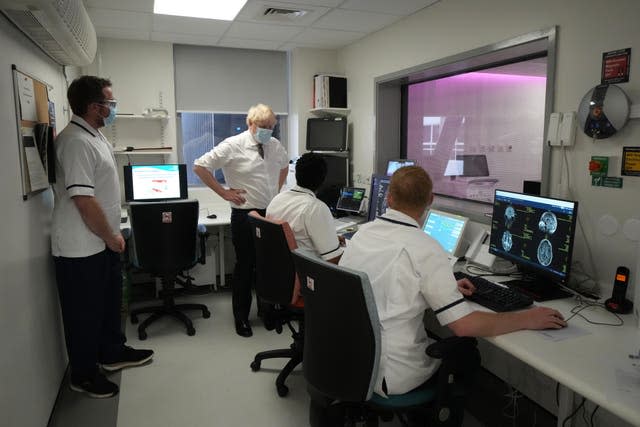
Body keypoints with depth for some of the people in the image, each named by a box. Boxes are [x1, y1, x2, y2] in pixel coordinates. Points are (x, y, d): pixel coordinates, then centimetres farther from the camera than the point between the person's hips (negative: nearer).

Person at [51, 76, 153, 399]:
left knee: (109, 302, 22)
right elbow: (84, 201, -27)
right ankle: (84, 375, 25)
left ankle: (112, 353, 41)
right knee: (85, 312, 7)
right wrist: (111, 237, -15)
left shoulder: (94, 136, 10)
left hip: (102, 243, 10)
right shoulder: (75, 142, -22)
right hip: (82, 249, -10)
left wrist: (112, 234, 19)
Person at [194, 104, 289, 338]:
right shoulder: (233, 146, -11)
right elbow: (200, 166, -11)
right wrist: (224, 192, -12)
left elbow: (284, 165, 27)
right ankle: (241, 317, 22)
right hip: (245, 215, -5)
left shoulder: (275, 145, 6)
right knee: (245, 266, 5)